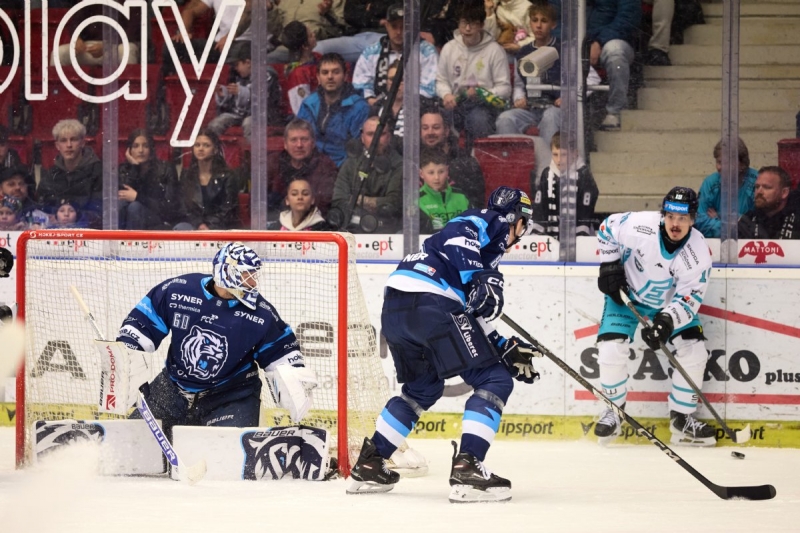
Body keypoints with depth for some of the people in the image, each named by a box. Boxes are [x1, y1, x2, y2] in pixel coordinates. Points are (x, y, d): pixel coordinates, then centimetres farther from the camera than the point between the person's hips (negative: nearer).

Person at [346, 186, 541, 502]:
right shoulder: (493, 222, 8)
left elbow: (474, 317, 30)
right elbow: (458, 237, -16)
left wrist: (507, 350, 25)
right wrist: (481, 278, -24)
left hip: (394, 307, 10)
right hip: (429, 302, -10)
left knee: (424, 387, 29)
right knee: (495, 380, -4)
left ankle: (368, 464, 30)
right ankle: (467, 469, -15)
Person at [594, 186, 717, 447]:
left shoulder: (698, 252, -25)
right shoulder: (639, 225, -30)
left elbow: (688, 299, -23)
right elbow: (607, 228, -9)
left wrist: (667, 321, -40)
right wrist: (609, 265, -11)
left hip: (669, 303, 2)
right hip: (626, 294, -2)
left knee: (694, 350, -10)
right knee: (611, 348, -17)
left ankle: (682, 418, 5)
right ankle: (613, 411, 6)